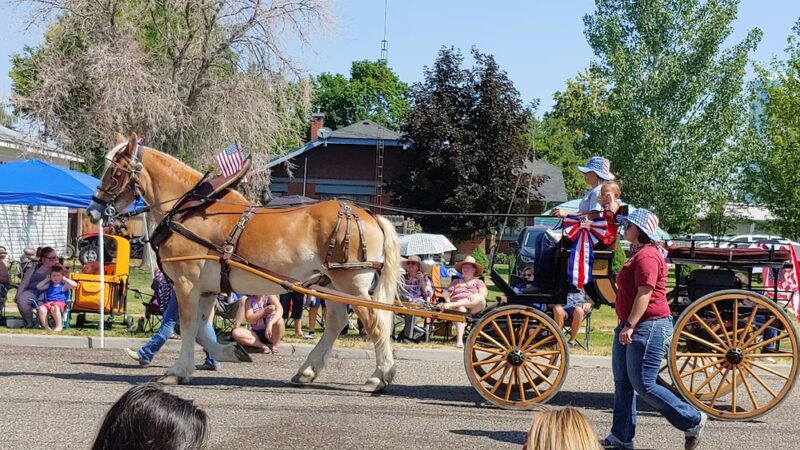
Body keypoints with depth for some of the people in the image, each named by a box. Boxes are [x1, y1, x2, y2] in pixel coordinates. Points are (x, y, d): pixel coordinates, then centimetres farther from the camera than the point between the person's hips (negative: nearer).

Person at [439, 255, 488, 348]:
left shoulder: (478, 282, 28)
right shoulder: (456, 281, 34)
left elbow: (484, 293, 6)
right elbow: (446, 293, 20)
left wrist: (475, 296, -16)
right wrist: (447, 300, -4)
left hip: (473, 308, 0)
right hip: (457, 305, 0)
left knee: (480, 299, -36)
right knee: (461, 310, -39)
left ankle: (450, 305, -49)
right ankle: (459, 340, -57)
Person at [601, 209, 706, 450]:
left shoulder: (646, 256, -17)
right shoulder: (637, 254, 19)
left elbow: (644, 294, -24)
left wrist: (630, 326, -27)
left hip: (649, 328, -11)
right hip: (630, 327, 11)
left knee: (643, 385, -8)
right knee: (623, 383, 10)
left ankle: (693, 421, 4)